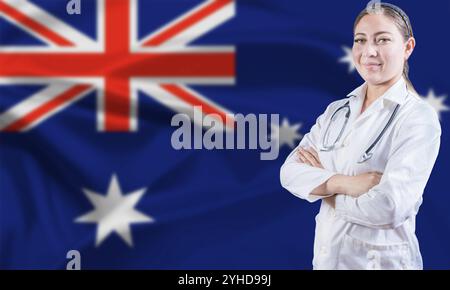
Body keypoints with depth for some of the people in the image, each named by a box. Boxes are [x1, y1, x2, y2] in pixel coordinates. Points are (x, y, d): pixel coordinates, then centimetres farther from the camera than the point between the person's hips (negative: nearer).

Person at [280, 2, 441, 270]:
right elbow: (290, 172, -3)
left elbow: (389, 207, -24)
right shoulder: (336, 111, 6)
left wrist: (322, 182, -9)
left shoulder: (419, 118, -14)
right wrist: (340, 183, -21)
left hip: (380, 260, -6)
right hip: (326, 256, 6)